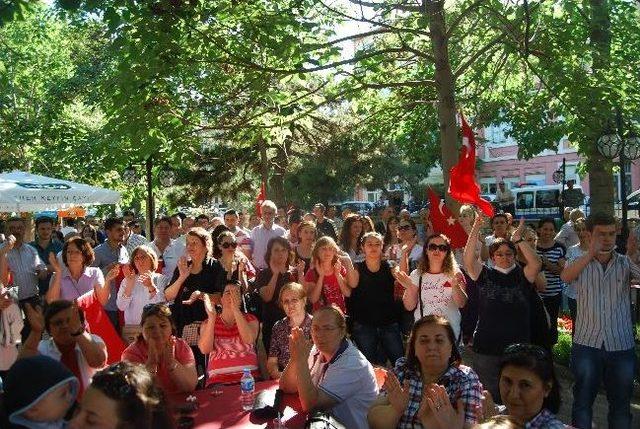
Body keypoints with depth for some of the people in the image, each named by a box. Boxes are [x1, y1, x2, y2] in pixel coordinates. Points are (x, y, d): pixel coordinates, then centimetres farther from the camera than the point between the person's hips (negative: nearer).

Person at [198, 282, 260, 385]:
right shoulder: (209, 322, 14)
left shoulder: (250, 319, 13)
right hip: (218, 380, 1)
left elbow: (249, 340, -9)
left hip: (248, 377, 0)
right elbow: (205, 349, -4)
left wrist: (236, 309, -12)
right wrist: (211, 317, -11)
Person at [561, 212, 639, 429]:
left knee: (621, 402, 14)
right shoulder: (581, 263, 0)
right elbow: (565, 276, -22)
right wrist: (591, 253, -33)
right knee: (583, 401, 9)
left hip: (621, 345, 1)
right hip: (587, 343, -1)